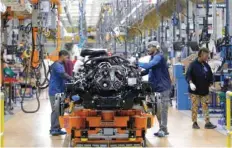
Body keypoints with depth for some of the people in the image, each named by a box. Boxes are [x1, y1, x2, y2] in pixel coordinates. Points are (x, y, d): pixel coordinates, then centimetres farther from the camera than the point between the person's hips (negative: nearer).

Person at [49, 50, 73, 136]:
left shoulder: (61, 65, 19)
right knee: (56, 111, -8)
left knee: (60, 111, 10)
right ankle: (54, 129, -5)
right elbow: (63, 75, -23)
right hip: (55, 91, -10)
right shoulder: (57, 65, -12)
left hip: (60, 91, 10)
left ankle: (57, 129, 16)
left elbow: (64, 76, 17)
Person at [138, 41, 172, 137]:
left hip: (162, 87, -9)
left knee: (162, 109, -4)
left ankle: (163, 129, 1)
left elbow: (149, 65, -28)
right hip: (155, 87, 9)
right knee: (157, 109, 12)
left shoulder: (159, 57, -14)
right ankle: (162, 129, 20)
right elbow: (148, 70, 17)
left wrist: (137, 63, -19)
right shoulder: (153, 57, 17)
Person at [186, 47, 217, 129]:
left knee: (205, 106, 3)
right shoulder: (193, 64, -8)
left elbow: (210, 76, 20)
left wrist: (210, 84, 10)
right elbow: (188, 75, -14)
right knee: (195, 107, 0)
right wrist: (190, 83, -29)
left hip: (204, 90, 5)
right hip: (195, 91, -5)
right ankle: (195, 123, 9)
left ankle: (207, 123, 4)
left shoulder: (207, 65, 10)